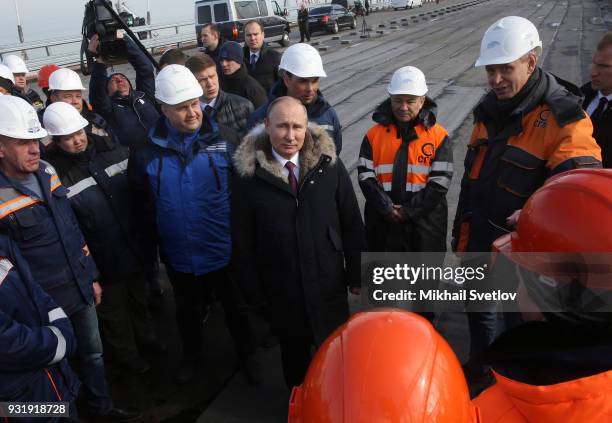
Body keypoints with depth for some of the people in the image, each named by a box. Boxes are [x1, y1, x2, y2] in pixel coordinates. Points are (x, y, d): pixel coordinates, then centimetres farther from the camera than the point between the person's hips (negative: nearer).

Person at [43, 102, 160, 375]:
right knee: (114, 308, 17)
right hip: (103, 260, -4)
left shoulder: (111, 149, -6)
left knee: (138, 296, 26)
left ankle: (145, 336, 52)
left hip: (134, 246, 4)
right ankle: (126, 353, 42)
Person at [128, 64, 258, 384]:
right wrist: (155, 240, 3)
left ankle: (246, 353, 46)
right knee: (188, 311, 25)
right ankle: (191, 355, 52)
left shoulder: (222, 142, -13)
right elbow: (143, 207, 3)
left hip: (225, 251, -1)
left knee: (236, 307, 20)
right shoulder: (147, 154, -9)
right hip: (179, 257, 2)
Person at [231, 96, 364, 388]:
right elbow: (242, 240, -5)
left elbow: (352, 224, -1)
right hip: (282, 290, -1)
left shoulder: (328, 164, -8)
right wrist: (254, 290, -2)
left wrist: (355, 275, 1)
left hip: (330, 284, 1)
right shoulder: (249, 173, -12)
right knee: (293, 352, 21)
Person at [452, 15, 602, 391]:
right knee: (478, 305, 24)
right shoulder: (490, 110, 3)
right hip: (480, 240, 7)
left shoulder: (563, 118, -19)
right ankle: (479, 365, 50)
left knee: (519, 320, 13)